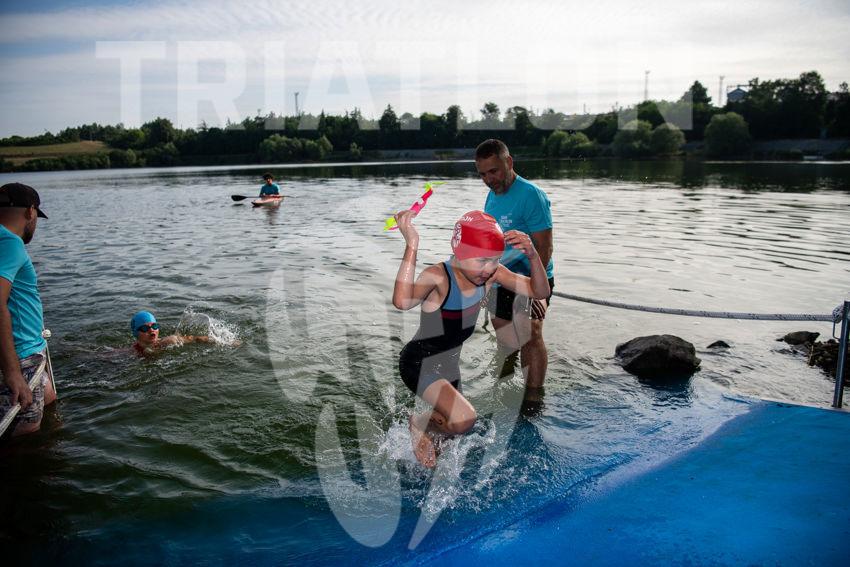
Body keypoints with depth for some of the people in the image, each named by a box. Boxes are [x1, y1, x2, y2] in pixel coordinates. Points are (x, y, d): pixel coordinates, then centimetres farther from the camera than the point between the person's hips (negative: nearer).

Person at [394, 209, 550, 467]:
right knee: (463, 419, -26)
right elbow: (402, 301, -51)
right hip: (419, 363, -7)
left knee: (450, 423, 23)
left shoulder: (490, 273, -11)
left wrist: (533, 255, -26)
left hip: (450, 366, 7)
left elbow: (539, 291, -9)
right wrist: (412, 245, -54)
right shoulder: (438, 277, -31)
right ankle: (418, 424, 4)